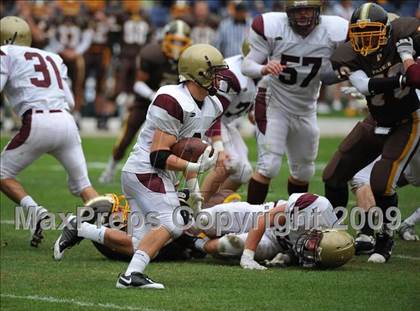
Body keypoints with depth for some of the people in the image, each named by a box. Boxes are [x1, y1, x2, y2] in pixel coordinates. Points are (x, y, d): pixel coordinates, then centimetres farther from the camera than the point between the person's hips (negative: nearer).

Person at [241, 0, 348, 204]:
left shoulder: (333, 32, -16)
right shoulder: (271, 27, -20)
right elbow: (247, 65, -16)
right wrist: (264, 69, -37)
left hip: (305, 109, 4)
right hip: (274, 103, -4)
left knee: (304, 171, 16)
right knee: (268, 166, -17)